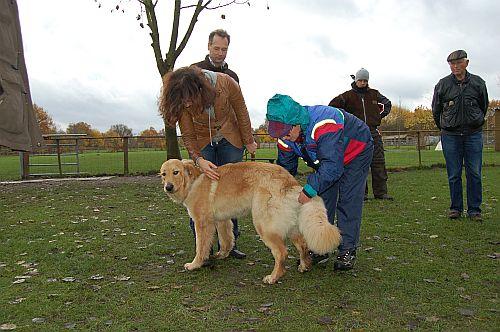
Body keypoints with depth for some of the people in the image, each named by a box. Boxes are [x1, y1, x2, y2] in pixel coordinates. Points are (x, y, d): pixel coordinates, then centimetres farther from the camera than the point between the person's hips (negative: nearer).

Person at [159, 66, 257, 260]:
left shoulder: (225, 83, -30)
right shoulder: (182, 101, -26)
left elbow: (241, 112, -12)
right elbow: (188, 135, -16)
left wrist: (248, 141, -1)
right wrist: (199, 160, -33)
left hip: (229, 139, 0)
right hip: (202, 143, 0)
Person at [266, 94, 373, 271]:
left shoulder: (324, 123, -44)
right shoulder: (286, 136, -19)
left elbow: (333, 165, -48)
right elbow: (285, 168, -4)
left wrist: (310, 189, -49)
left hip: (356, 153, -6)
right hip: (325, 159, 7)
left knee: (348, 201, -11)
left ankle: (347, 251, -2)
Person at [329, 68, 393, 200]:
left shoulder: (374, 94, 12)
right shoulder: (348, 95, 2)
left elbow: (387, 104, 27)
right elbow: (332, 106, 1)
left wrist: (379, 116, 13)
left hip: (373, 132, 3)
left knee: (378, 162, 0)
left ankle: (381, 192, 5)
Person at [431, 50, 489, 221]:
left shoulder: (478, 83, 4)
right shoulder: (443, 84, 1)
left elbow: (484, 106, 18)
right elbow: (436, 110, 13)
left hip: (473, 134, 1)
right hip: (450, 136, 0)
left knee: (474, 173, 1)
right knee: (454, 175, 3)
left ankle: (474, 210, 10)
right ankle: (456, 208, 14)